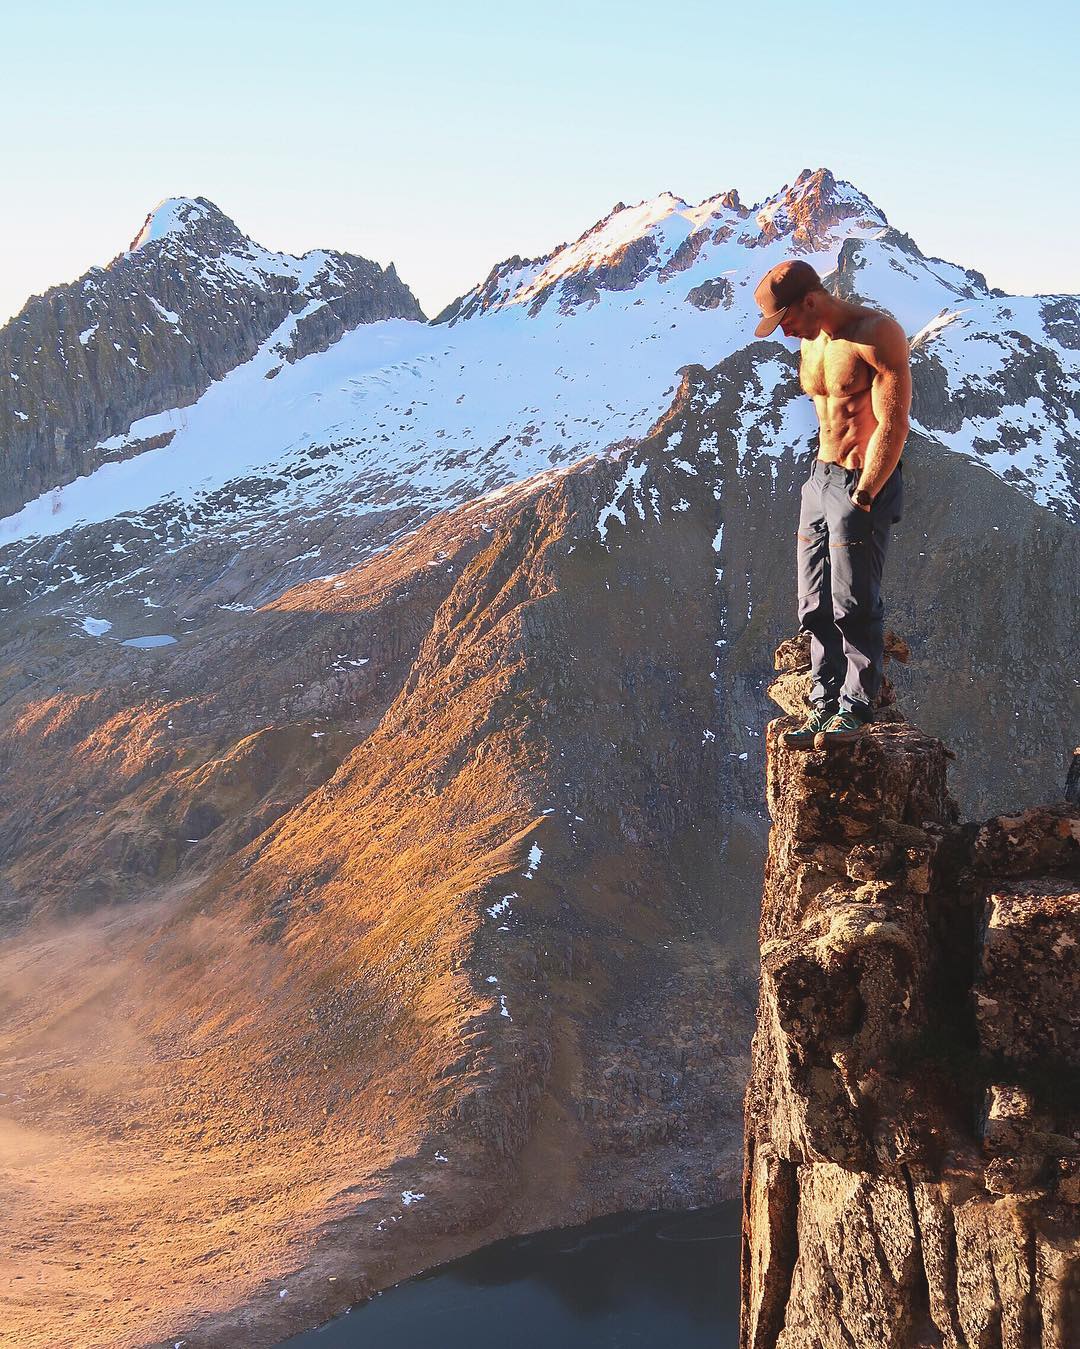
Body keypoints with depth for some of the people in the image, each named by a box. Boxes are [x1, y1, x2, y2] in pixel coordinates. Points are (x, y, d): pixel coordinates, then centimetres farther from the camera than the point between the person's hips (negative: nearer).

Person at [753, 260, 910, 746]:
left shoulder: (877, 334, -15)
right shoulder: (809, 343, 10)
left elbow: (892, 426, -18)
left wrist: (860, 500, -19)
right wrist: (824, 476, 14)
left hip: (869, 483, -8)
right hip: (821, 477, 8)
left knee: (855, 604, -4)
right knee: (816, 606, 8)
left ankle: (855, 709, 7)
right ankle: (825, 705, 16)